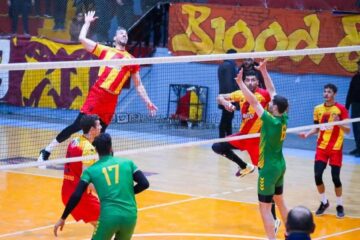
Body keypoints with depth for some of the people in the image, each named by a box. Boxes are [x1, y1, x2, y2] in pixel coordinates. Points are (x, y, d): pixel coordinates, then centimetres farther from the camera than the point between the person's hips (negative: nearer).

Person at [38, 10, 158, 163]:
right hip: (97, 93, -3)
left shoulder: (131, 60, 17)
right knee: (77, 125, -8)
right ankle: (47, 151, 0)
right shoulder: (105, 51, 11)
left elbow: (138, 85, 22)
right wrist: (87, 22, 15)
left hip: (111, 100, 3)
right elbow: (82, 39, 5)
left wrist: (147, 102, 17)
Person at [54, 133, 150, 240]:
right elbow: (144, 183, 5)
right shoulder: (127, 163, 12)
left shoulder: (91, 170, 8)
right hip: (130, 216, 3)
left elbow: (76, 196, 0)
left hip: (108, 217, -3)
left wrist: (62, 218, 6)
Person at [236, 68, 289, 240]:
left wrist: (240, 83, -17)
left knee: (265, 208, -5)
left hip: (269, 168, -9)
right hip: (280, 165, 9)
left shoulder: (271, 121, -23)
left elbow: (253, 101, -23)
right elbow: (272, 90, 5)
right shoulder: (283, 118, -3)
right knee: (279, 201, 23)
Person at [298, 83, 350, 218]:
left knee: (335, 178, -2)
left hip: (336, 148, -4)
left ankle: (339, 205, 15)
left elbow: (348, 130, -9)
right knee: (317, 175, -4)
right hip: (321, 147, 4)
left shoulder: (341, 109, -8)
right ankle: (324, 202, 17)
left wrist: (338, 123, -27)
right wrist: (307, 134, -3)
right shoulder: (318, 109, 5)